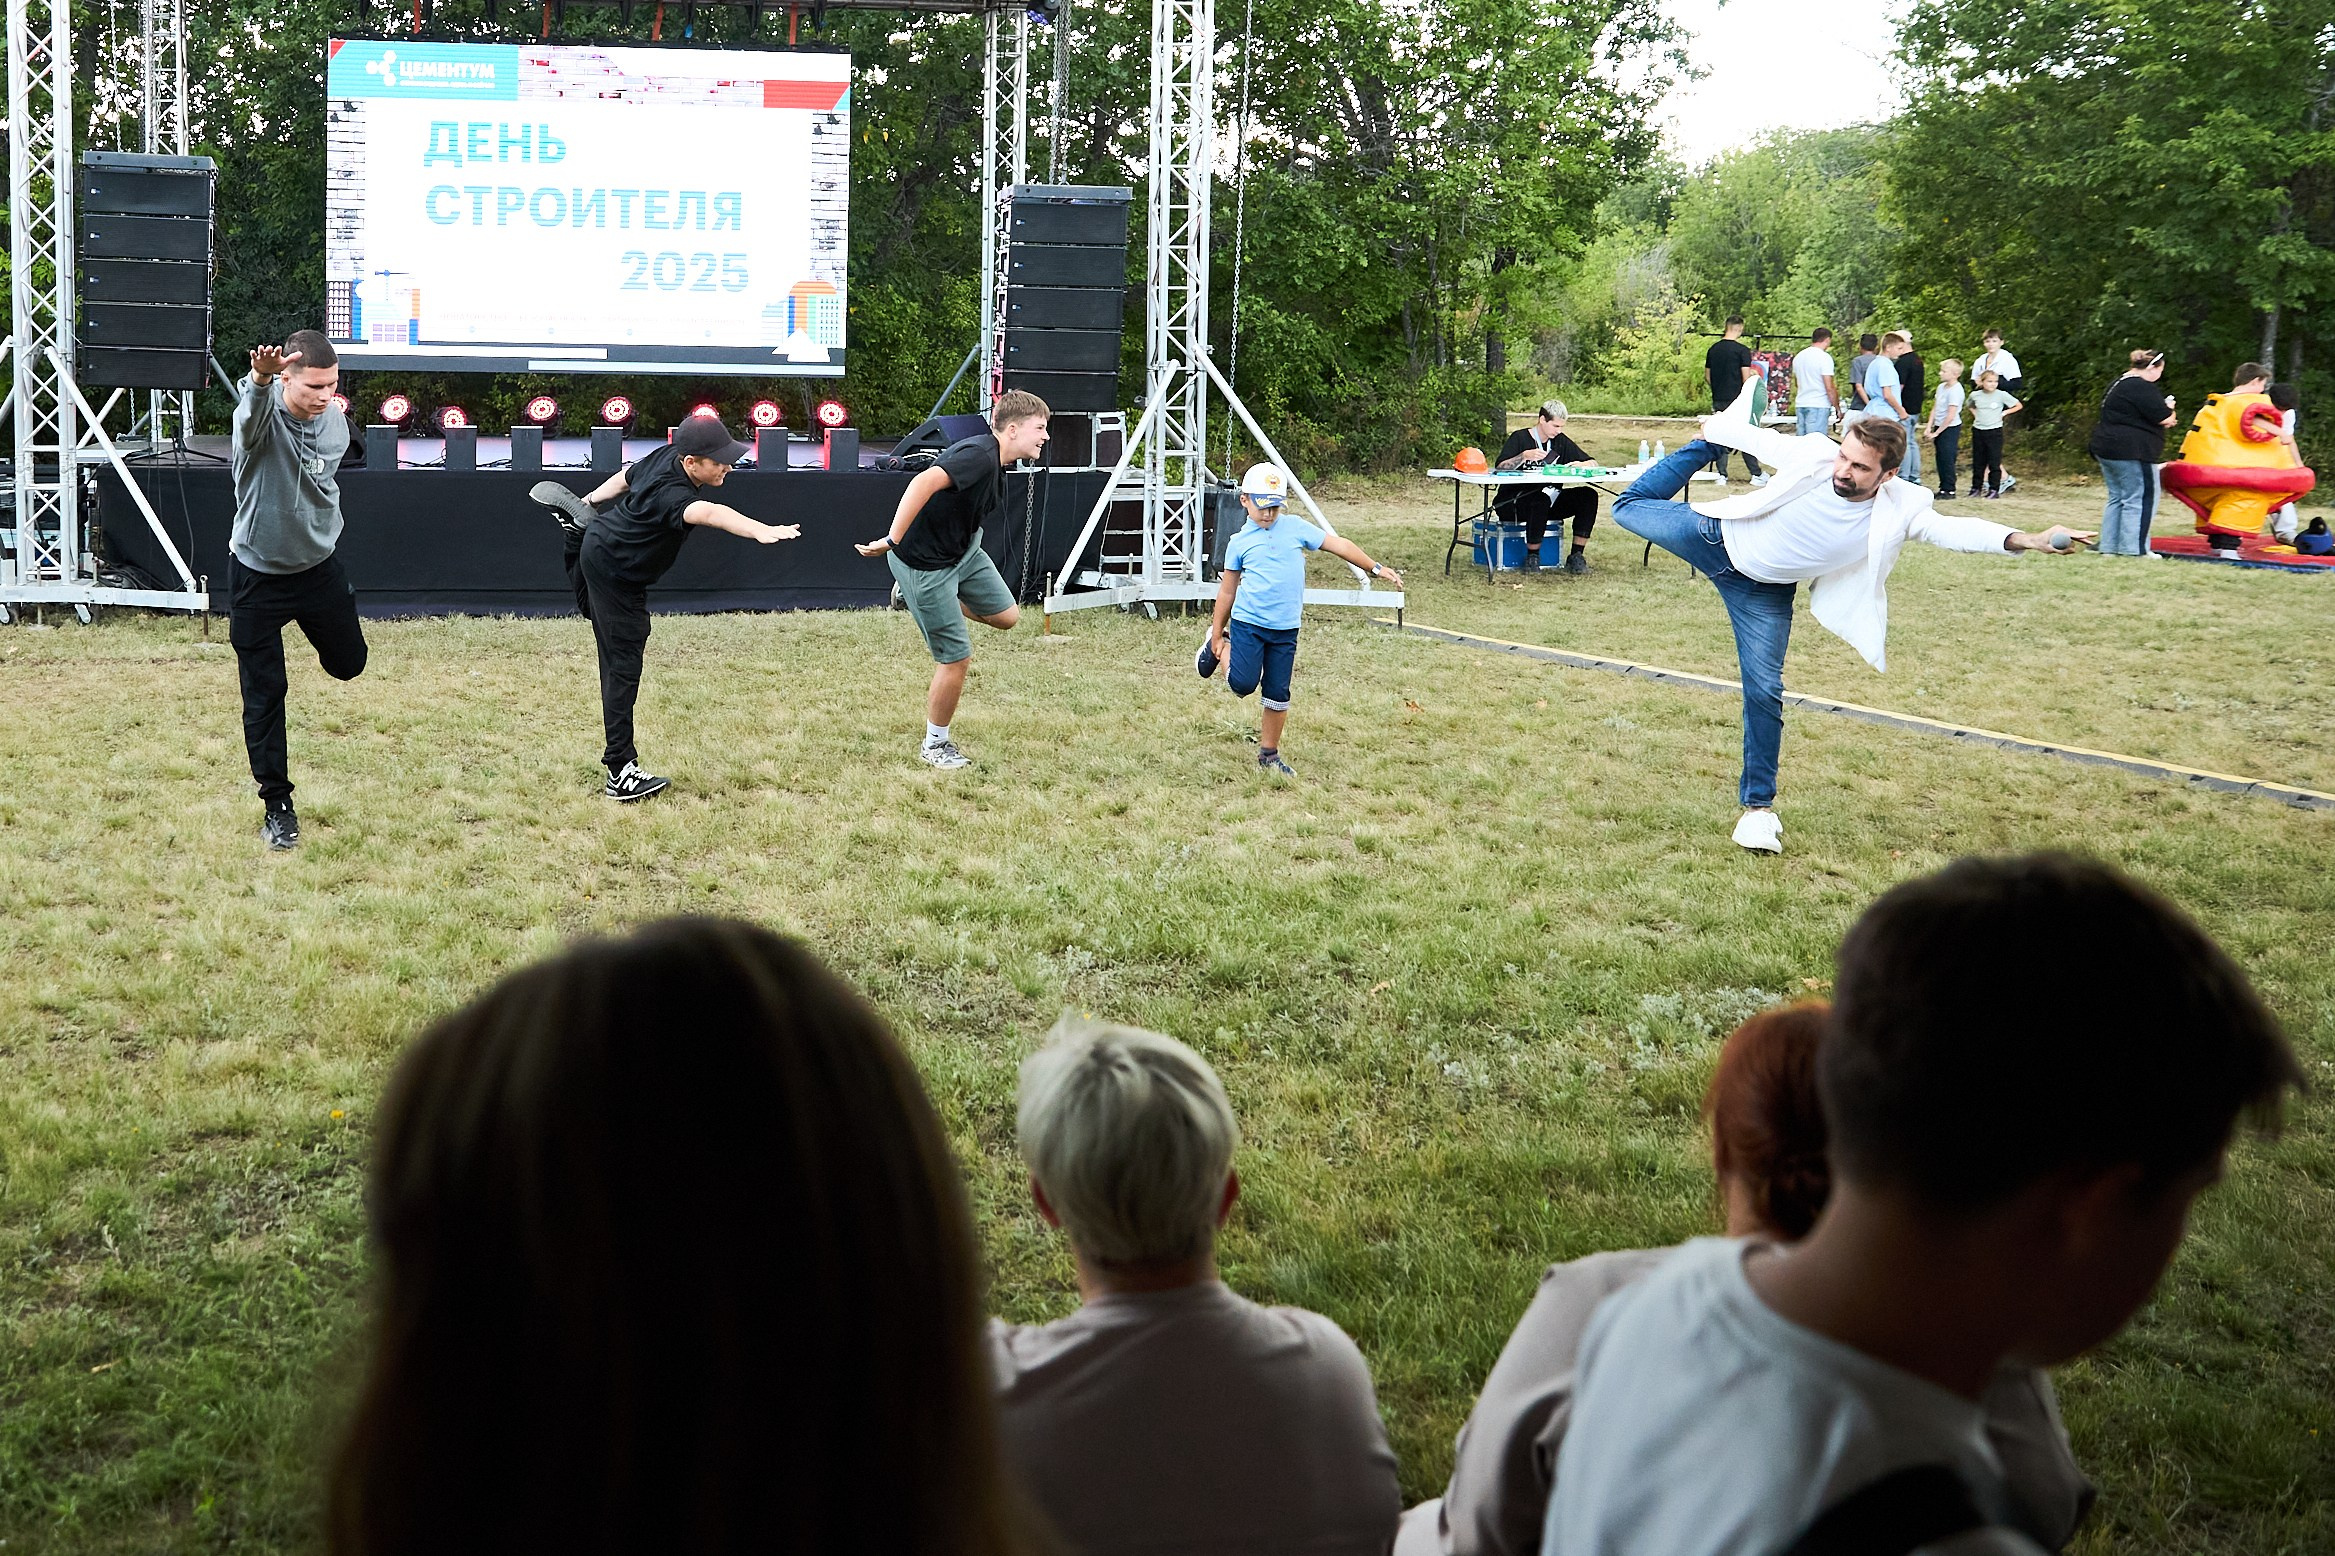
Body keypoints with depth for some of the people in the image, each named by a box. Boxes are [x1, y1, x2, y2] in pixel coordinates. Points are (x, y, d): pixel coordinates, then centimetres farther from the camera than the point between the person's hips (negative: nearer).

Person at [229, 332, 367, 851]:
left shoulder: (335, 424, -10)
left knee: (349, 663, 20)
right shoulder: (262, 415, -27)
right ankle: (276, 802, 16)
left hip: (320, 567, 4)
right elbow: (254, 408, -52)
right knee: (263, 695, 2)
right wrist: (260, 377, -71)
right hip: (257, 575, -4)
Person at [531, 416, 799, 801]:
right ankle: (620, 774, -8)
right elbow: (708, 513, -65)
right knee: (622, 670, -8)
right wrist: (761, 530, -83)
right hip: (615, 576, -8)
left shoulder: (665, 456, -14)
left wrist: (592, 499, 28)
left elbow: (626, 476, 7)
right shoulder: (669, 493, -42)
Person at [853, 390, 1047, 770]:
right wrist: (893, 539, -43)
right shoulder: (980, 455, -28)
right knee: (956, 658, -4)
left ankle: (917, 596, 30)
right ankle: (935, 744, 17)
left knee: (1006, 616, 15)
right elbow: (924, 482, -40)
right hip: (925, 562, -9)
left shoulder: (996, 460, 3)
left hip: (962, 550, 9)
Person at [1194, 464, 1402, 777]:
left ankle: (1269, 754, 19)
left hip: (1285, 629, 2)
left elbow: (1338, 545, 7)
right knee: (1243, 684, -10)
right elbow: (1227, 590, 9)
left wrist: (1376, 568, 4)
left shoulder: (1295, 527, 5)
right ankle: (1220, 647, 21)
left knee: (1278, 694, 5)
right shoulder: (1239, 543, 3)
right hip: (1247, 623, -2)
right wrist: (1217, 634, 11)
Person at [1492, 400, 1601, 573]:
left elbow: (1593, 463, 12)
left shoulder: (1561, 441, 12)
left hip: (1551, 499, 6)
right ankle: (1532, 558, -22)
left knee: (1588, 495, -17)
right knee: (1540, 500, -40)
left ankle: (1576, 556, -15)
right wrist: (1524, 456, -30)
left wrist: (1579, 465, -11)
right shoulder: (1519, 438, -3)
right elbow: (1500, 468, -16)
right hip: (1515, 500, -6)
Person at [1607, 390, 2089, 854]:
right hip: (1718, 536, 0)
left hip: (1763, 593, 0)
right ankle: (1704, 445, 43)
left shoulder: (1899, 509, -31)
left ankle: (1758, 805, 6)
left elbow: (1954, 529, -46)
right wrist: (1713, 430, 5)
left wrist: (2024, 540, -62)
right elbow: (1756, 438, -11)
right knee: (1629, 507, 18)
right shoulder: (1812, 457, -31)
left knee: (1764, 690, -7)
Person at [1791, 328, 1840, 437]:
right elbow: (1829, 388, -13)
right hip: (1819, 405, -7)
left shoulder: (1798, 357, 13)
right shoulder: (1824, 357, -10)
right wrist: (1837, 408, -5)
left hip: (1800, 404, 7)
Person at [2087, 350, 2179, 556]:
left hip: (2107, 448, 10)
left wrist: (2165, 414, 18)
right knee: (2139, 500, -5)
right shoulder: (2143, 388, -14)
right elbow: (2165, 419, -16)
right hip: (2131, 453, -10)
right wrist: (2171, 411, 7)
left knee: (2116, 498, 14)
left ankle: (2108, 547, 13)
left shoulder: (2118, 384, 18)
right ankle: (2133, 549, -6)